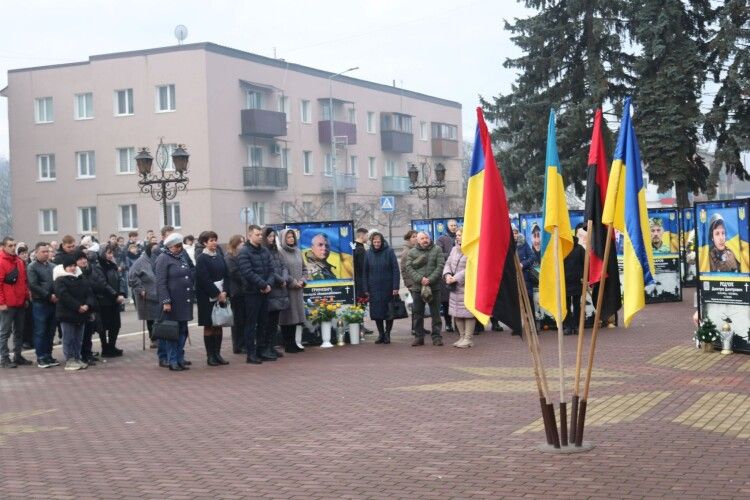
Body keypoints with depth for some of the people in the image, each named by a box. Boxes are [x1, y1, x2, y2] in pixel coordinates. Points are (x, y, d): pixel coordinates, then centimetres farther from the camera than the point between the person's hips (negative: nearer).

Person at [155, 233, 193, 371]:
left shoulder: (182, 257, 16)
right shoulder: (163, 259, -6)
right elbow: (161, 283, -12)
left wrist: (191, 296, 17)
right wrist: (166, 301, -19)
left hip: (185, 302, 7)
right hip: (172, 303, -7)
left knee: (182, 331, 10)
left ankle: (180, 359, 18)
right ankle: (172, 361, 5)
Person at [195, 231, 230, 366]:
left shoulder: (219, 257, 11)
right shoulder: (201, 259, -7)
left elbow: (226, 276, 10)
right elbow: (204, 279, -14)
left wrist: (224, 292, -4)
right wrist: (217, 294, -14)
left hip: (221, 296, 6)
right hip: (207, 297, -6)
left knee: (218, 325, 7)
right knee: (209, 326, 0)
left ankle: (217, 354, 13)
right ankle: (210, 356, 5)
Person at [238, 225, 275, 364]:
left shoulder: (265, 251, 11)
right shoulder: (244, 252, -10)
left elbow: (271, 269, 10)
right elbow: (248, 273, -18)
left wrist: (269, 284, -8)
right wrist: (263, 285, -16)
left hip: (265, 292, 7)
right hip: (252, 293, -7)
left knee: (263, 323, 11)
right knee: (251, 324, -3)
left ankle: (260, 351, 20)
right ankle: (251, 354, 0)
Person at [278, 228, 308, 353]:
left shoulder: (297, 252, 13)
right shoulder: (280, 253, -8)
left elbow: (304, 268, 17)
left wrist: (303, 280, 0)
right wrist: (293, 282, -13)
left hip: (298, 289, 6)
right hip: (287, 289, -6)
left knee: (299, 315, 4)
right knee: (288, 315, -3)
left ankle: (297, 342, 7)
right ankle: (289, 344, 2)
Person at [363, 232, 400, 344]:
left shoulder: (389, 252, -4)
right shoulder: (368, 253, 4)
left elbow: (396, 270, -5)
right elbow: (365, 272, 7)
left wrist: (395, 287, -11)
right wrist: (366, 289, 2)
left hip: (388, 287, -2)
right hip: (374, 288, 2)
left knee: (389, 311, 3)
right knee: (376, 312, 1)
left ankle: (387, 334, 15)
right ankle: (380, 334, 12)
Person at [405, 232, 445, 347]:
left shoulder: (437, 250, 5)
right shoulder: (412, 252, 9)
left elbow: (440, 266, -3)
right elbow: (409, 268, 0)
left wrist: (430, 280, -14)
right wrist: (420, 279, -15)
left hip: (434, 286, -1)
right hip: (417, 287, 1)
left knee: (435, 313, 1)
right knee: (418, 313, 5)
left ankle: (436, 337, 7)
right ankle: (419, 337, 13)